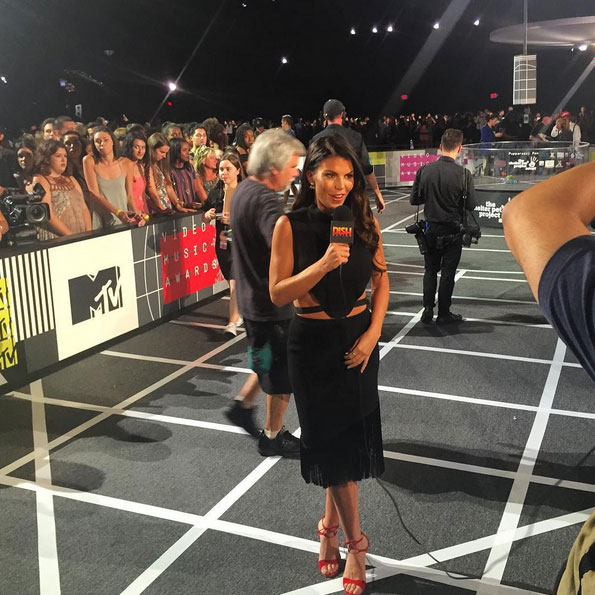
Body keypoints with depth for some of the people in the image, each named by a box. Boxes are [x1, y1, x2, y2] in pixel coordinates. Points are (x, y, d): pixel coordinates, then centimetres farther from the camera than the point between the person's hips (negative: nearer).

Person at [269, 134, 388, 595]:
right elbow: (277, 294, -10)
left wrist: (373, 333, -5)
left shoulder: (365, 221, -2)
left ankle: (330, 524, 32)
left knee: (350, 436, 10)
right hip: (313, 342, -2)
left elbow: (381, 281, 6)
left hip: (358, 339, 3)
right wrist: (322, 265, -24)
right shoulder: (291, 225, -10)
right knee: (333, 439, 5)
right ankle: (355, 540, 22)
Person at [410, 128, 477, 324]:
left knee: (430, 270, 17)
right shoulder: (463, 174, -16)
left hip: (430, 229, 2)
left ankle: (428, 309, 16)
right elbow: (471, 205, -11)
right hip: (452, 231, -2)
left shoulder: (424, 170, -9)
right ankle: (443, 313, 17)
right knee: (447, 272, 10)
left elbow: (414, 199, -2)